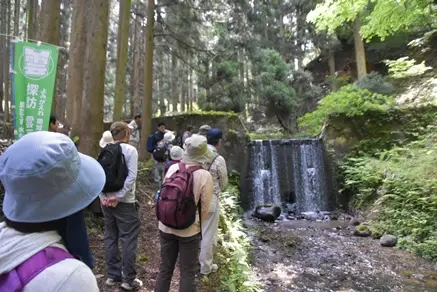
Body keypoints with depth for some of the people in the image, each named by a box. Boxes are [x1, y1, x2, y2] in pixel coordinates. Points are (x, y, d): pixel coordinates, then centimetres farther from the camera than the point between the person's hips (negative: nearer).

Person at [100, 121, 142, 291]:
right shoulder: (130, 150, -9)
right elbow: (131, 176, -18)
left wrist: (103, 196, -3)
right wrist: (118, 196, -14)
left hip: (106, 200, 6)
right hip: (125, 202, -6)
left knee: (110, 237, 15)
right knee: (129, 239, 4)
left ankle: (113, 275, 26)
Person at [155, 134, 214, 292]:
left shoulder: (172, 168, -9)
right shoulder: (205, 175, -18)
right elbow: (204, 208, -9)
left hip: (166, 227, 4)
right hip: (189, 230, -3)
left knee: (165, 268, 21)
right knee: (187, 272, 15)